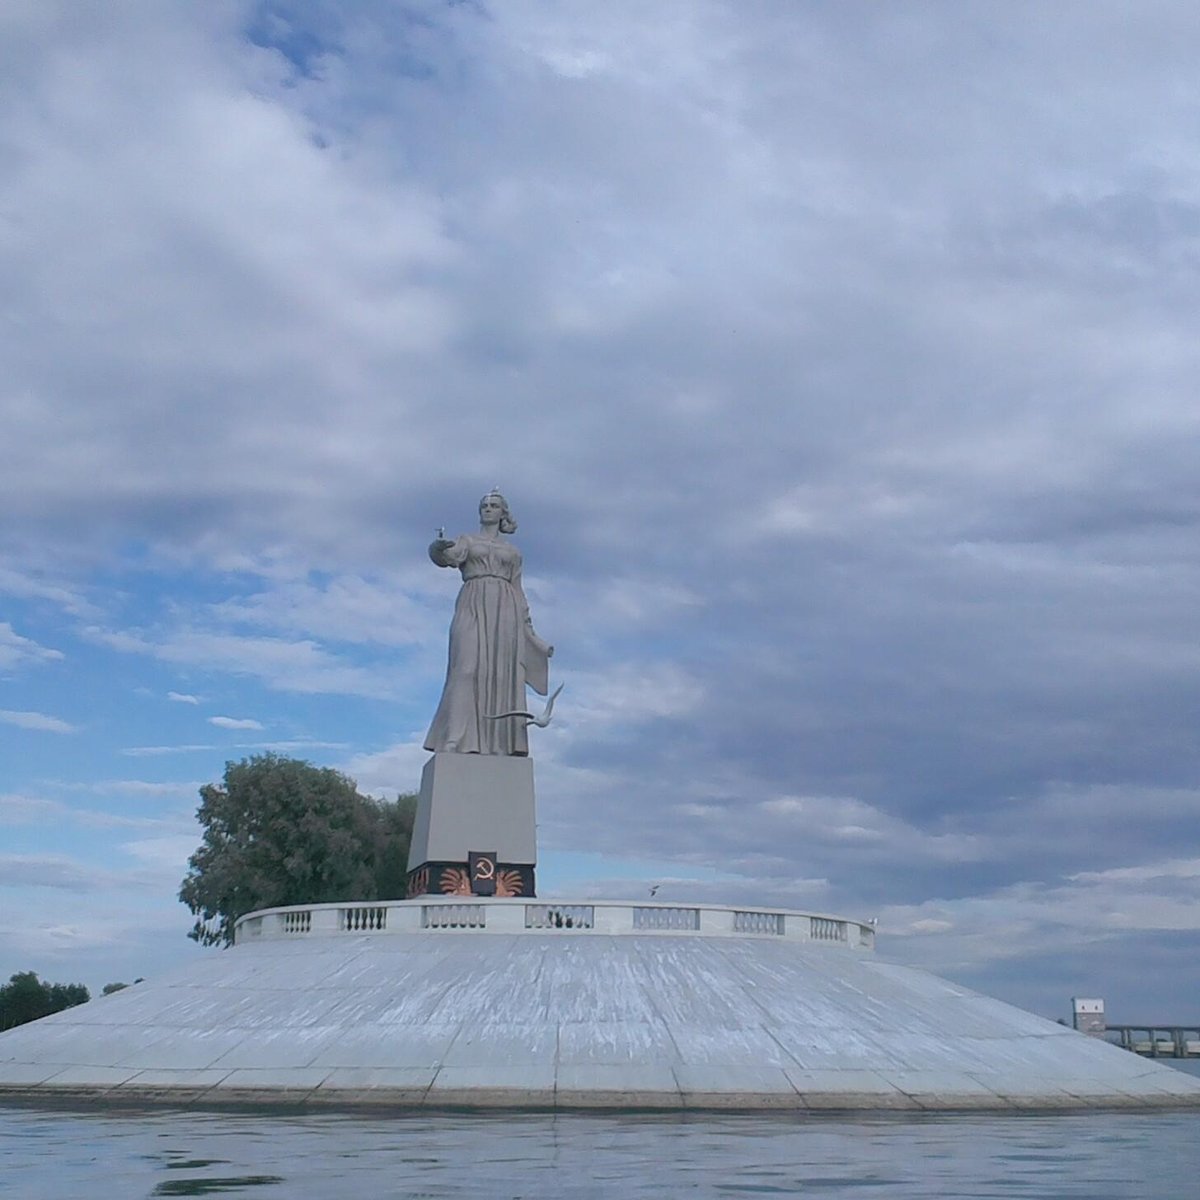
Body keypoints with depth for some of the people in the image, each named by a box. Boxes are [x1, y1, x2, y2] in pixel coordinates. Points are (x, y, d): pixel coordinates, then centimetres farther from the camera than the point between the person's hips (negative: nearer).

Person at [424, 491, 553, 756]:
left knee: (502, 675, -10)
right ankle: (456, 742, -29)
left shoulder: (513, 551, 24)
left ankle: (498, 746, -14)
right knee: (467, 668, -19)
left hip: (504, 609, 2)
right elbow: (451, 556, -5)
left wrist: (531, 635, 15)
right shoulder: (467, 540, 18)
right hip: (473, 606, -2)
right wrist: (439, 548, -30)